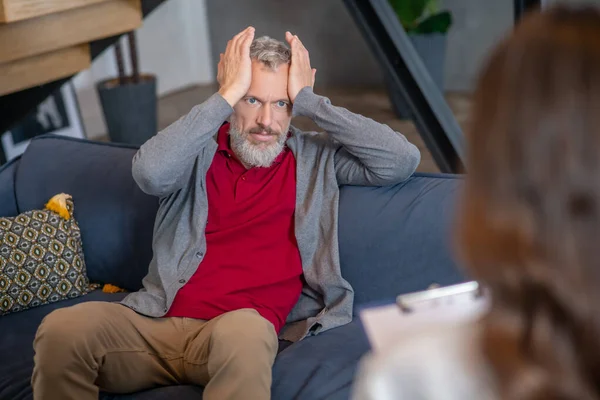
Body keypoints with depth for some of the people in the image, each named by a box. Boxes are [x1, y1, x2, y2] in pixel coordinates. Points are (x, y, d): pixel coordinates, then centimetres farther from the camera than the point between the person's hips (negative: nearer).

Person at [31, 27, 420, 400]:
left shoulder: (318, 157, 13)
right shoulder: (198, 151, 13)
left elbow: (402, 160, 0)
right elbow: (150, 172, -10)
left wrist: (309, 100, 1)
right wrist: (227, 95, -6)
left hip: (237, 332, -2)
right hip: (159, 319, 3)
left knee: (244, 332, -40)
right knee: (62, 330, -26)